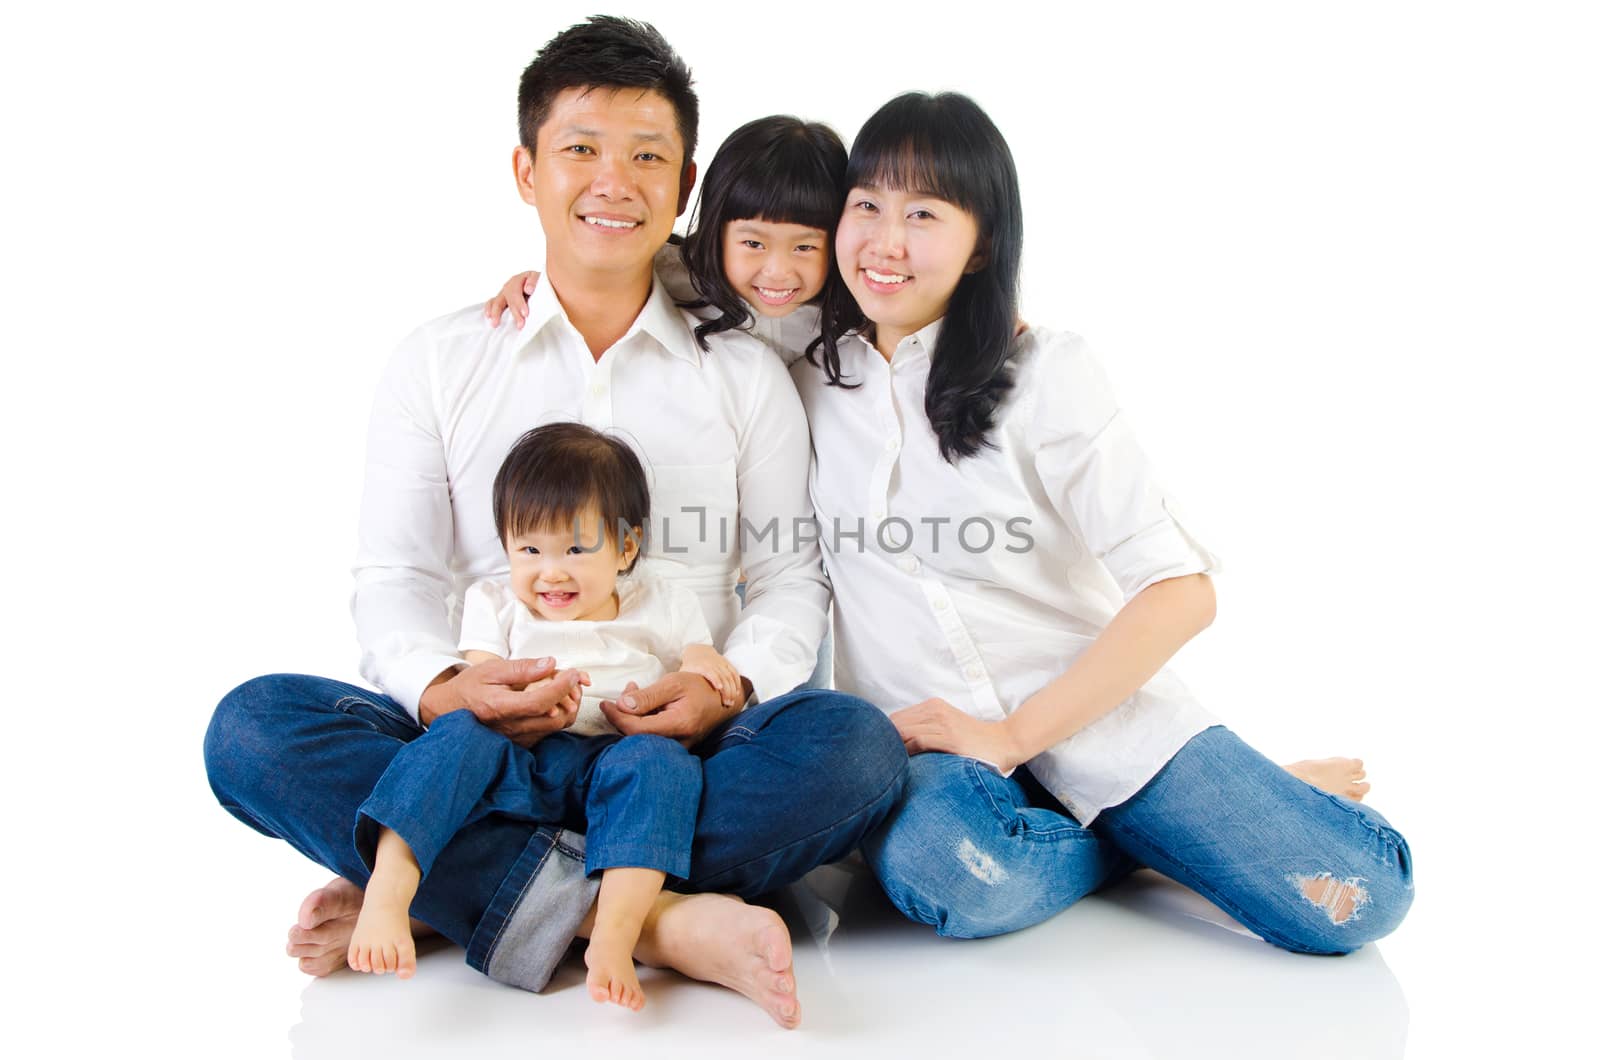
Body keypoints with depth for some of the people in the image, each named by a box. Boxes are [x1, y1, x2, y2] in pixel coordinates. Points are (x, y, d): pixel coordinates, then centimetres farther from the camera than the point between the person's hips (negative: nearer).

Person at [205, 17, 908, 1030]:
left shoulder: (745, 372, 11)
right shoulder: (440, 361, 11)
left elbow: (791, 573, 8)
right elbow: (394, 576, 6)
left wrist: (733, 687, -15)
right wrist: (442, 687, -17)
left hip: (677, 749, 0)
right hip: (483, 750, 1)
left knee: (853, 743, -31)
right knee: (254, 726, -25)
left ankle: (430, 891, -28)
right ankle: (659, 921, -34)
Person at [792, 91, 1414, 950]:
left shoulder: (1044, 375, -6)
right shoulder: (808, 378, 5)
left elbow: (1181, 592, -12)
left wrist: (1013, 734, -16)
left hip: (1092, 711, -2)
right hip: (920, 741, 3)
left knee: (1356, 896, -19)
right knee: (945, 870, -35)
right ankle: (1152, 833, -3)